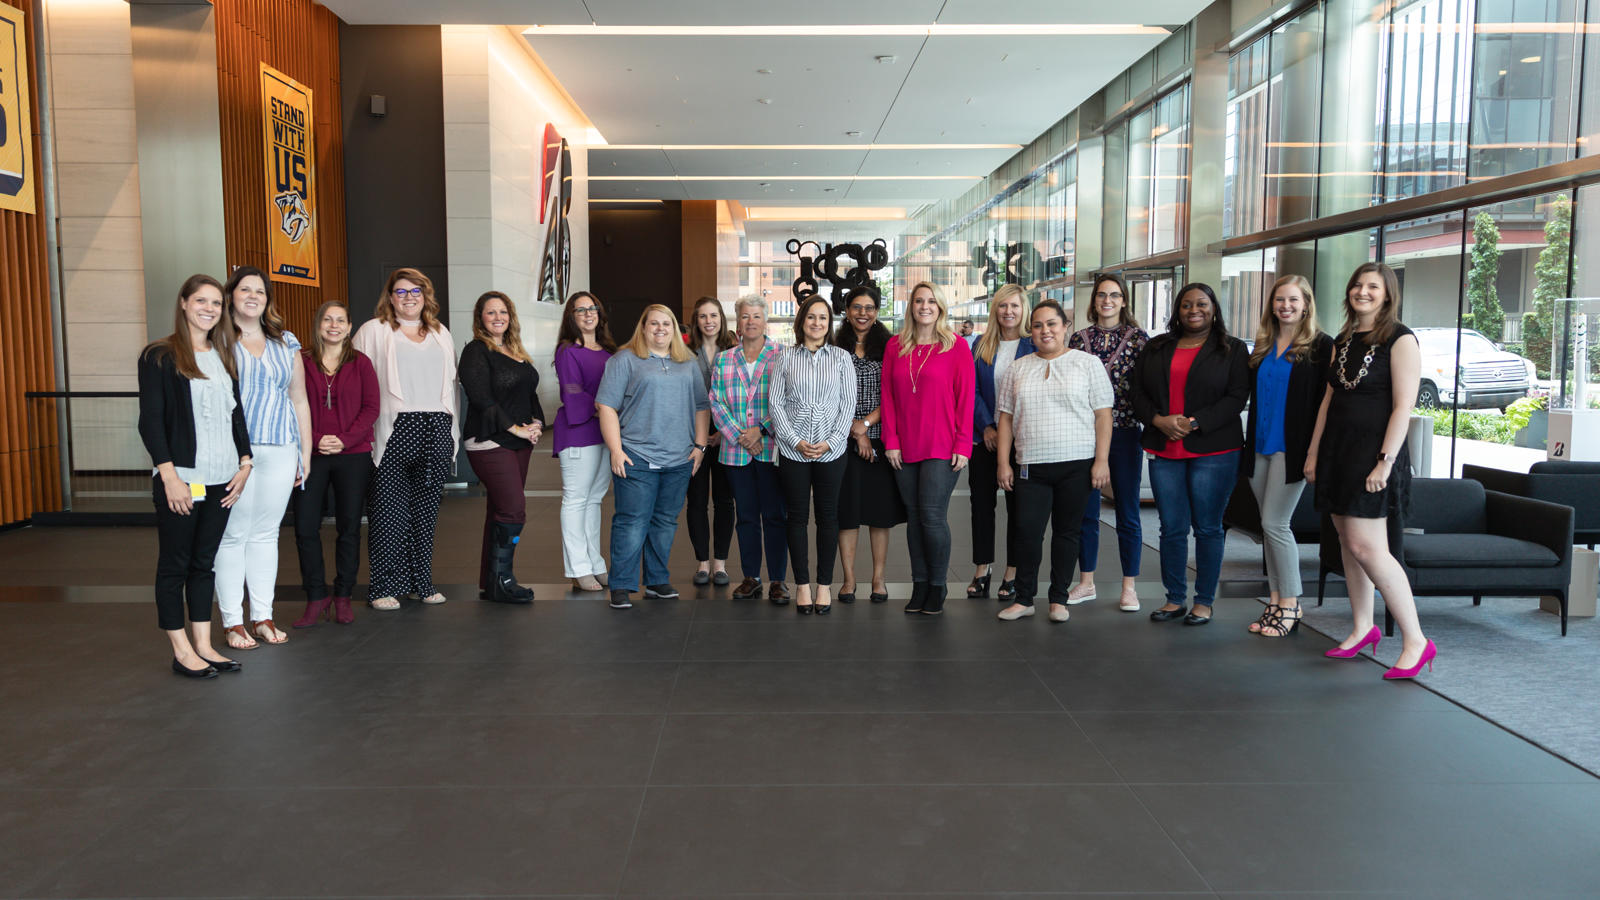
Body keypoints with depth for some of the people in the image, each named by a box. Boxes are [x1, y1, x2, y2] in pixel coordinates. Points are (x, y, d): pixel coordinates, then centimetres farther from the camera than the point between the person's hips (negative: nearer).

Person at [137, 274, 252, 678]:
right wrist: (169, 474, -16)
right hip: (180, 480, -6)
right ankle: (182, 652, 9)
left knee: (204, 562, 11)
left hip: (221, 480, 6)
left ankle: (204, 645, 17)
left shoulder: (224, 357, 14)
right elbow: (150, 420, -9)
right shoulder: (160, 356, -4)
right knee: (175, 564, 3)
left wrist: (244, 464, 7)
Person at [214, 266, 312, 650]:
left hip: (280, 452, 4)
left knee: (266, 533, 9)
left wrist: (306, 453, 14)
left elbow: (299, 401, 18)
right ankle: (232, 622, 6)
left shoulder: (286, 344, 15)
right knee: (233, 535, -2)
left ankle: (262, 617, 17)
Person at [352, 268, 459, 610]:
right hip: (393, 431, -4)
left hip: (436, 429, 4)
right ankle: (384, 587, 3)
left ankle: (421, 582, 17)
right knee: (389, 512, -5)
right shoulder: (373, 331, 5)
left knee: (426, 511, 8)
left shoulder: (441, 334, 20)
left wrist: (452, 433, 14)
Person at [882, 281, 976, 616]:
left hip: (942, 448, -3)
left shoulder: (956, 347, -1)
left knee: (933, 515, -6)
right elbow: (888, 396, 8)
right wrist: (891, 441, 1)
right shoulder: (895, 346, 9)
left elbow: (965, 399, -3)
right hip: (904, 449, 4)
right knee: (914, 516, 8)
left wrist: (963, 445, -8)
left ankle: (937, 587, 9)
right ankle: (919, 586, 17)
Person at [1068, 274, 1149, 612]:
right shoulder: (1079, 339, 7)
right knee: (1085, 510, 8)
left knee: (1127, 512, 3)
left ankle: (1129, 587, 14)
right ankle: (1086, 582, 20)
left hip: (1125, 434, -2)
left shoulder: (1138, 338, 0)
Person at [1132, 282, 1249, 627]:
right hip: (1164, 452, 3)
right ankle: (1175, 600, 17)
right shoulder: (1156, 348, 14)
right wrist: (1159, 420, -9)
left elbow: (1236, 398, -6)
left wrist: (1193, 423, -16)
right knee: (1172, 529, 7)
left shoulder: (1232, 349, 4)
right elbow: (1139, 393, 10)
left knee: (1207, 528, 2)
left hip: (1213, 452, -3)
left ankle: (1204, 602, 12)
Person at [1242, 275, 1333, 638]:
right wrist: (1249, 442, 11)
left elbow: (1325, 400, -8)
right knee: (1269, 526, 9)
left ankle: (1290, 604, 5)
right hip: (1260, 445, 6)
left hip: (1292, 447, -6)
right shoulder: (1264, 345, 13)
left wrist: (1315, 450, -14)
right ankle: (1276, 600, 17)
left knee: (1275, 523, -8)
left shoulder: (1321, 345, -4)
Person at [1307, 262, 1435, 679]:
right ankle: (1363, 629, 21)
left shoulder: (1400, 339, -7)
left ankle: (1416, 640, -5)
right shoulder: (1343, 341, 15)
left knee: (1366, 547, -13)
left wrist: (1385, 461, -19)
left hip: (1373, 451, -7)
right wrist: (1313, 453, 14)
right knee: (1348, 542, 10)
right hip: (1338, 449, 7)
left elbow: (1403, 406, -13)